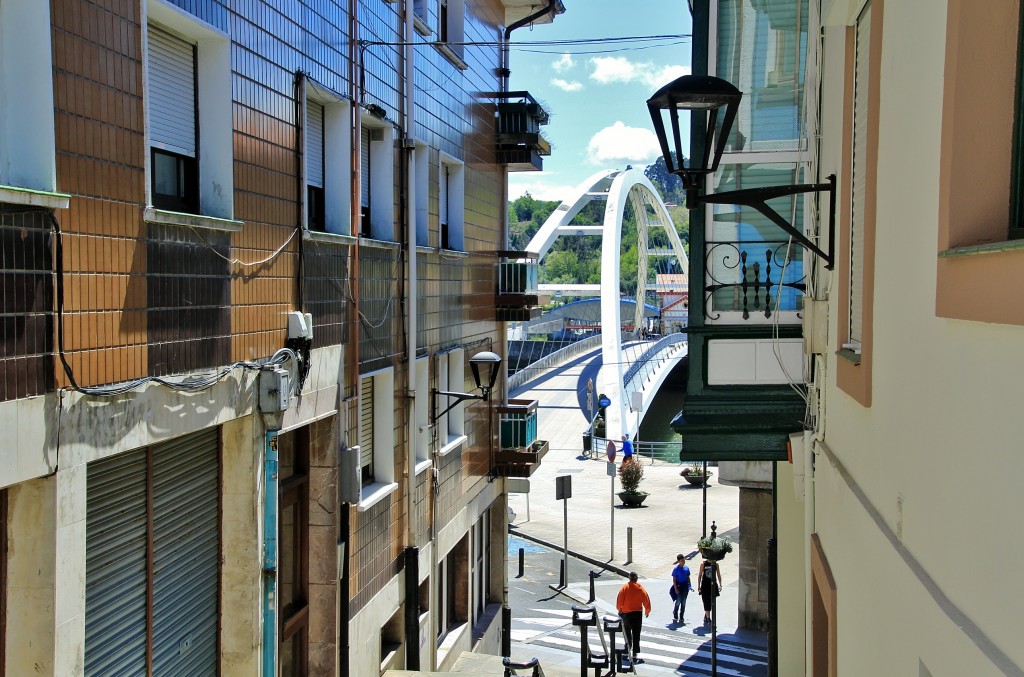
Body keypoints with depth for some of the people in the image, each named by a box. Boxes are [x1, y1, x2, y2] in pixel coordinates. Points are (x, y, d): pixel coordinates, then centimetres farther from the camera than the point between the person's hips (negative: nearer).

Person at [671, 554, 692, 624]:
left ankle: (681, 618, 16)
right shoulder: (676, 569, -10)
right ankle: (675, 617, 14)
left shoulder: (686, 568, 4)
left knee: (683, 602, 8)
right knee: (678, 602, -4)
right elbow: (674, 579, -9)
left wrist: (690, 586, 10)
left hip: (685, 587, 5)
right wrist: (676, 588, -14)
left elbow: (688, 577, 14)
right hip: (679, 587, -5)